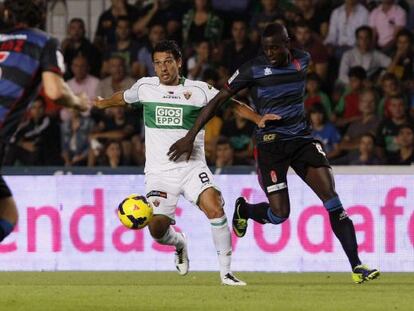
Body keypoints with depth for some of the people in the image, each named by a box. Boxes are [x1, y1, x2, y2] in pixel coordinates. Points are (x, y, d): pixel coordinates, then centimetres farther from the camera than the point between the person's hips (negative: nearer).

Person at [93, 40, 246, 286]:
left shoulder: (199, 90, -1)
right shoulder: (145, 87, 7)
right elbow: (124, 98, 28)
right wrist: (102, 104, 46)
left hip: (192, 166, -2)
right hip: (159, 171, 2)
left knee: (214, 207, -27)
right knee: (158, 229, -14)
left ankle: (226, 272, -17)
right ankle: (180, 243, 25)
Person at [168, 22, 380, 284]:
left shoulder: (303, 60, 2)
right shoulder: (253, 69, -11)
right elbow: (218, 100, -7)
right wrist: (191, 136, -10)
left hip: (302, 138, 4)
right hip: (271, 142, -4)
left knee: (333, 201, -11)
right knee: (279, 214, -8)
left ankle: (357, 266, -12)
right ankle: (243, 209, 28)